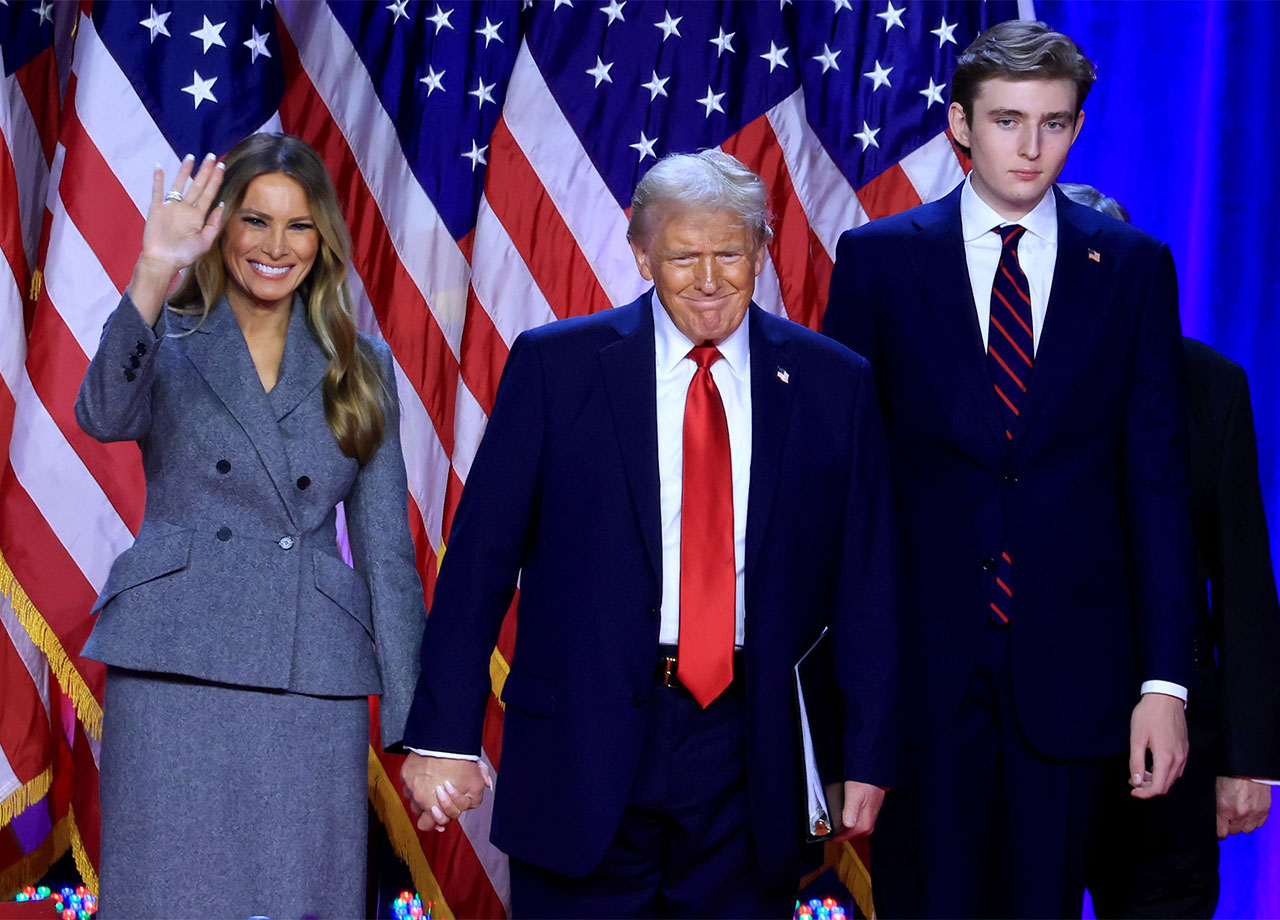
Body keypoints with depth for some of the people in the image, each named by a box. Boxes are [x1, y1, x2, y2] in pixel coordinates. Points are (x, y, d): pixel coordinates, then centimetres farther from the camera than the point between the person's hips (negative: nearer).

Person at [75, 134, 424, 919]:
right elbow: (105, 415, -18)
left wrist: (418, 720, 4)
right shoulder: (168, 345, 6)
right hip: (176, 676, -2)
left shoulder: (359, 368, 12)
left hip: (316, 684, 2)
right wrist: (154, 275, -31)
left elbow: (387, 544, 10)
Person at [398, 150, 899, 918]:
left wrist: (867, 757, 5)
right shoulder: (555, 366, 0)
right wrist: (444, 735, -6)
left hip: (751, 752, 1)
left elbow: (864, 585, 7)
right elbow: (480, 557, -1)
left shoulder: (835, 384, 4)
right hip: (583, 750, -1)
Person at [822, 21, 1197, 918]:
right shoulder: (878, 258, 2)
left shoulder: (1134, 266, 4)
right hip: (922, 655, -1)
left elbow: (1157, 482, 2)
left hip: (1070, 665, 1)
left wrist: (1165, 681, -4)